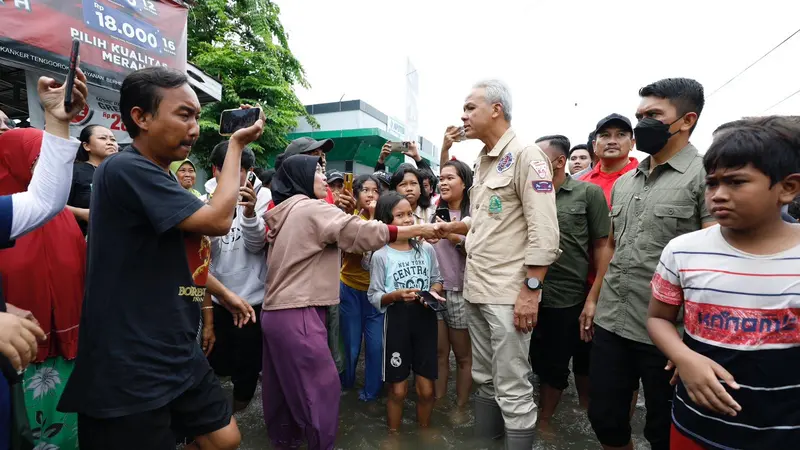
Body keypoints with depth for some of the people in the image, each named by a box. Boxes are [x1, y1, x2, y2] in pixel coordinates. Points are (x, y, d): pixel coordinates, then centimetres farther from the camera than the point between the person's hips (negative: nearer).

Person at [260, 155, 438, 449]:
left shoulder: (283, 213, 15)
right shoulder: (313, 210, -12)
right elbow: (368, 233, -16)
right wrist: (419, 230, -8)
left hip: (276, 311, 10)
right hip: (297, 314, -10)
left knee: (283, 386, 19)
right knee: (322, 387, 1)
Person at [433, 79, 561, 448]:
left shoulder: (526, 155, -10)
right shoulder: (482, 161, 15)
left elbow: (544, 232, -16)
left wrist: (530, 291, -18)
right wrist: (451, 227, 9)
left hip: (508, 293, -8)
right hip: (476, 289, 8)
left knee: (512, 388, 3)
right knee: (484, 378, 19)